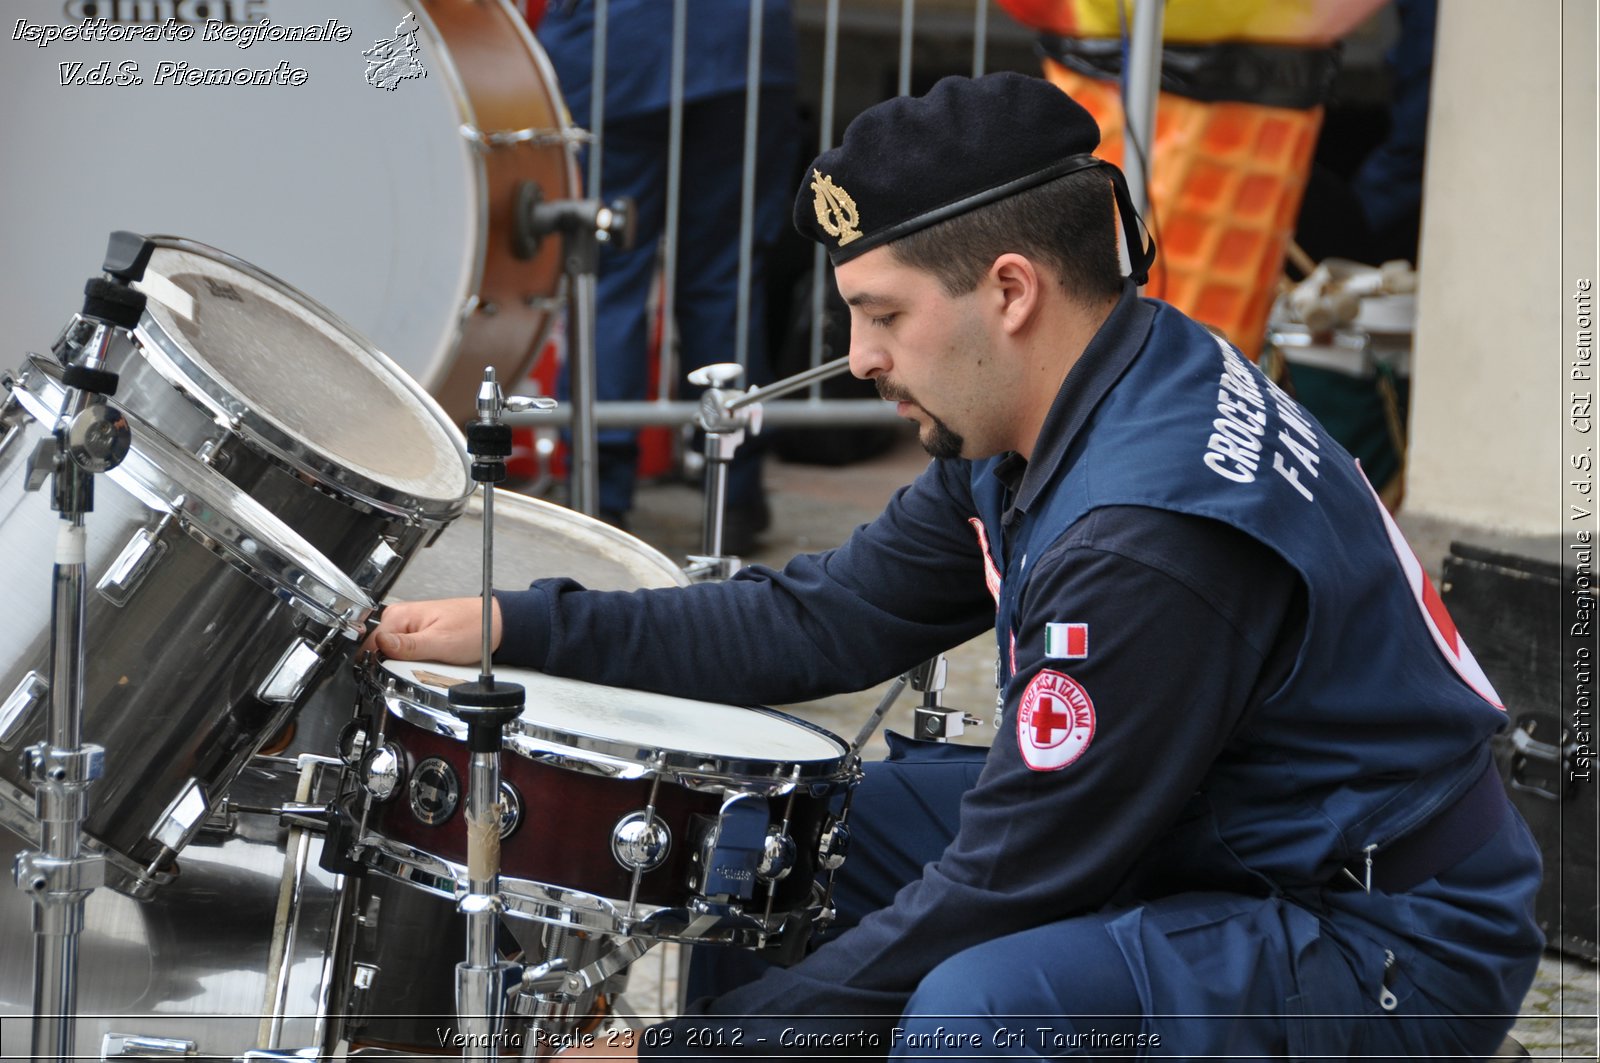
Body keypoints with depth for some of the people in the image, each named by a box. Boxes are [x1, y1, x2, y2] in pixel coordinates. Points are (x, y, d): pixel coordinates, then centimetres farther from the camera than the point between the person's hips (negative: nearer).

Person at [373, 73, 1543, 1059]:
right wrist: (519, 626, 5)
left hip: (1396, 947, -10)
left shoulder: (1152, 533, -29)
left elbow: (999, 890, -26)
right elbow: (822, 620, 10)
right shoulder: (1031, 431, 1)